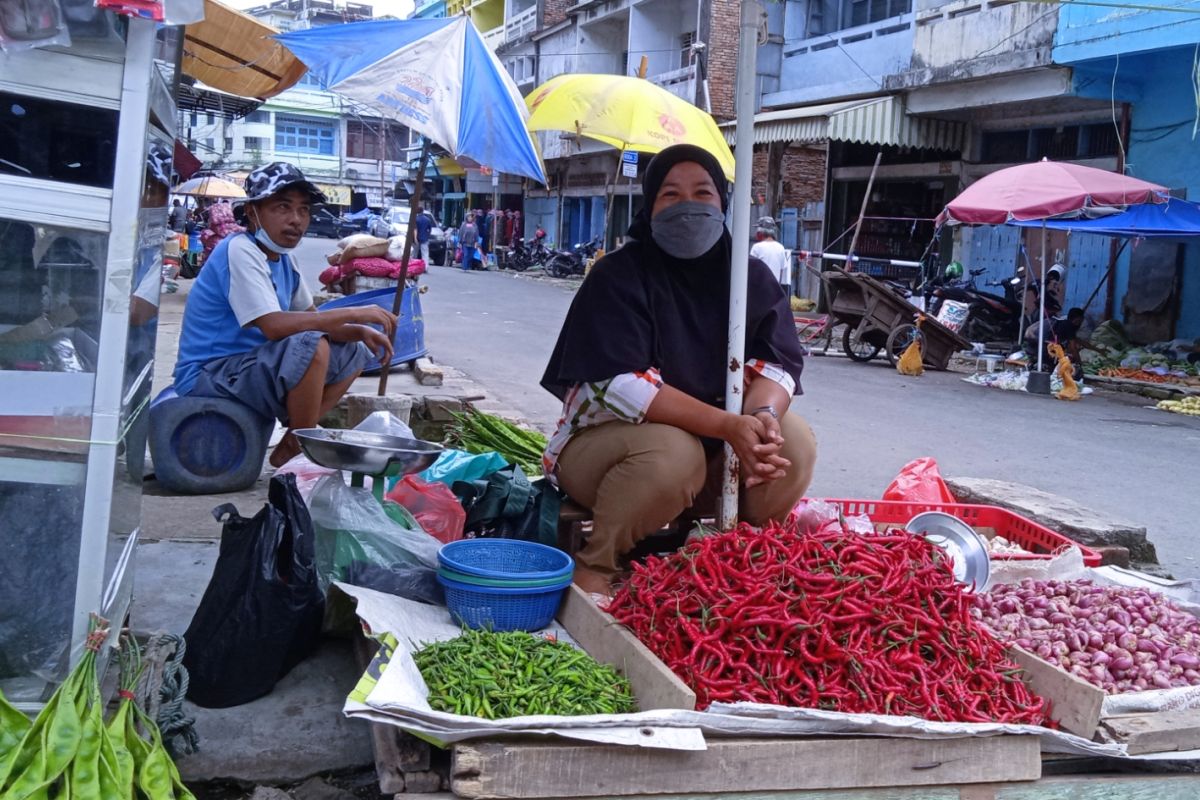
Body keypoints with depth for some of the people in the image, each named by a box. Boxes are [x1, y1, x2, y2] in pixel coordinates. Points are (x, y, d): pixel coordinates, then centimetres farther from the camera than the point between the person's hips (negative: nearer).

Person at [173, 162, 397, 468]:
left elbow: (310, 318, 13)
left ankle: (289, 446, 0)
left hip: (251, 366, 10)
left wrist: (359, 332, -7)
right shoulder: (239, 250, -18)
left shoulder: (284, 259, 10)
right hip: (208, 373, -10)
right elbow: (274, 326, -29)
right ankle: (302, 451, -13)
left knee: (353, 351, 9)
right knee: (309, 345, -31)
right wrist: (354, 314, -25)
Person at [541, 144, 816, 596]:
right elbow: (618, 384, -25)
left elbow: (777, 362, -9)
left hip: (717, 453, 5)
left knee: (794, 441, -19)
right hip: (607, 437, -4)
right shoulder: (618, 277, -14)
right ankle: (594, 565, -12)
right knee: (672, 454, -35)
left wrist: (763, 414, -34)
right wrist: (728, 425, -34)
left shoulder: (752, 279, 1)